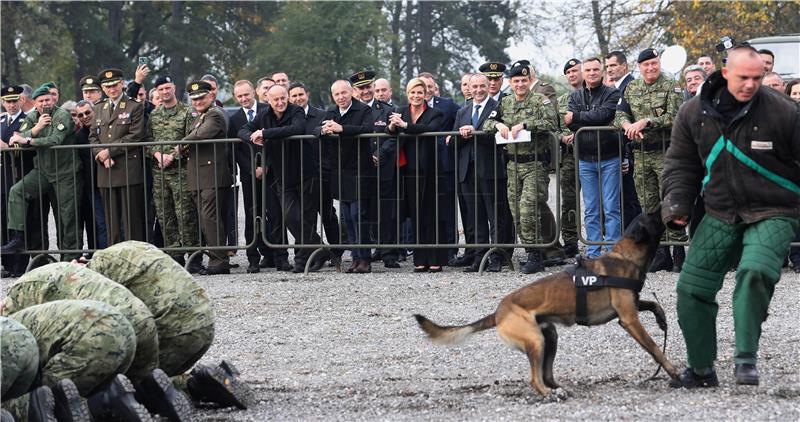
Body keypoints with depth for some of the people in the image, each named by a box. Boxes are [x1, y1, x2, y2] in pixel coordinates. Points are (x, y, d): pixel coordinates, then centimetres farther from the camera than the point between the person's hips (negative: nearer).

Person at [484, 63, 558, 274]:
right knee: (517, 214, 5)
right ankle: (532, 255, 13)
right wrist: (498, 124, -8)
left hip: (535, 164, -6)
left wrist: (524, 124, -22)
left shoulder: (540, 101, -3)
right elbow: (486, 123, 14)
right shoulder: (505, 103, 14)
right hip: (513, 165, 6)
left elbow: (552, 123, -17)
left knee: (528, 210, -15)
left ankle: (535, 257, -7)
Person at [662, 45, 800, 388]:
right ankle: (700, 369, 19)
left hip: (771, 214, -4)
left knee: (754, 272, -31)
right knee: (691, 287, 2)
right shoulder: (694, 113, -1)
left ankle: (746, 359, -19)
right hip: (720, 214, 5)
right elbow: (682, 163, 12)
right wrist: (677, 203, 0)